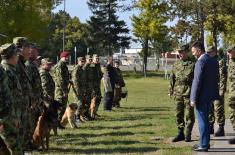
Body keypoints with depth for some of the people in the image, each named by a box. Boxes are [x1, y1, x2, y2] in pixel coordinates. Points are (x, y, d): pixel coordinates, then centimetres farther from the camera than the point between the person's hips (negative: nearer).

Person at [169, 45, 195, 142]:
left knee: (189, 114, 2)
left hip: (189, 93, -5)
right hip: (178, 93, 5)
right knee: (178, 114, 7)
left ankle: (188, 134, 12)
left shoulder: (192, 64, -4)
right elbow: (172, 78, 16)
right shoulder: (176, 65, 10)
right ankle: (180, 133, 17)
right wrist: (171, 90, 12)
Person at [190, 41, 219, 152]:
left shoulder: (201, 61, -17)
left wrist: (193, 99, -15)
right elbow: (216, 79, 14)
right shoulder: (214, 61, 10)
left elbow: (197, 81, -19)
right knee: (205, 120, 18)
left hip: (202, 96, -9)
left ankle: (204, 145, 4)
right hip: (210, 95, 9)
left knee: (202, 121, -1)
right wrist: (213, 93, 19)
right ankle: (205, 143, 25)